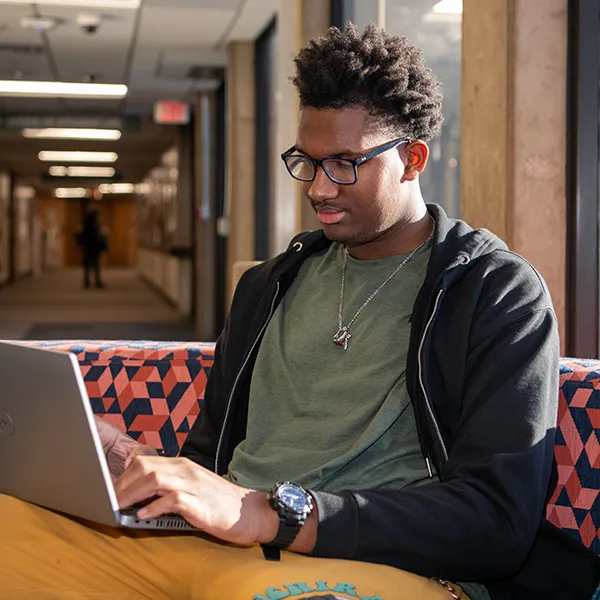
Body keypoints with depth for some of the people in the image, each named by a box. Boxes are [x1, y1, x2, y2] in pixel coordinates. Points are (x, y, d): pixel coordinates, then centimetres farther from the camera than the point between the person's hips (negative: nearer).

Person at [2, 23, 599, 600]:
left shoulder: (502, 293, 2)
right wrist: (146, 471, 2)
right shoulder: (268, 285, 22)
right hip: (214, 542, 5)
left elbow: (499, 519, -10)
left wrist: (271, 512, -19)